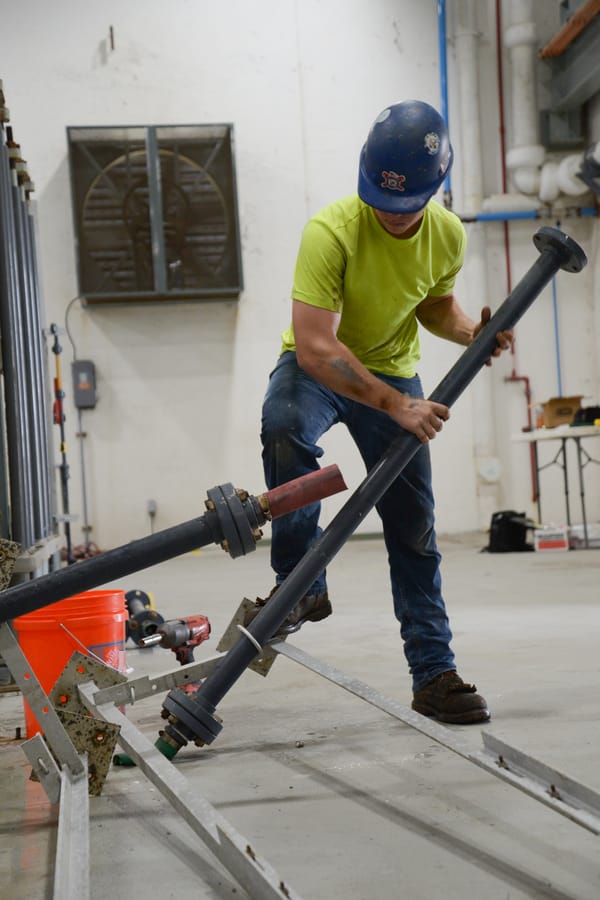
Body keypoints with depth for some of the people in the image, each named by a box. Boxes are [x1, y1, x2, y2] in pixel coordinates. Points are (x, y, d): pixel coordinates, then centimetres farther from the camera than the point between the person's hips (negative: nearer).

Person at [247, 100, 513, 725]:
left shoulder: (448, 235, -11)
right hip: (317, 366, -4)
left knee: (414, 526, 0)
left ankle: (434, 674, 10)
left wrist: (471, 333, -13)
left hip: (393, 369, 4)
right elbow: (315, 346, -34)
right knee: (284, 426, -39)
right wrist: (396, 406, -37)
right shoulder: (331, 231, -29)